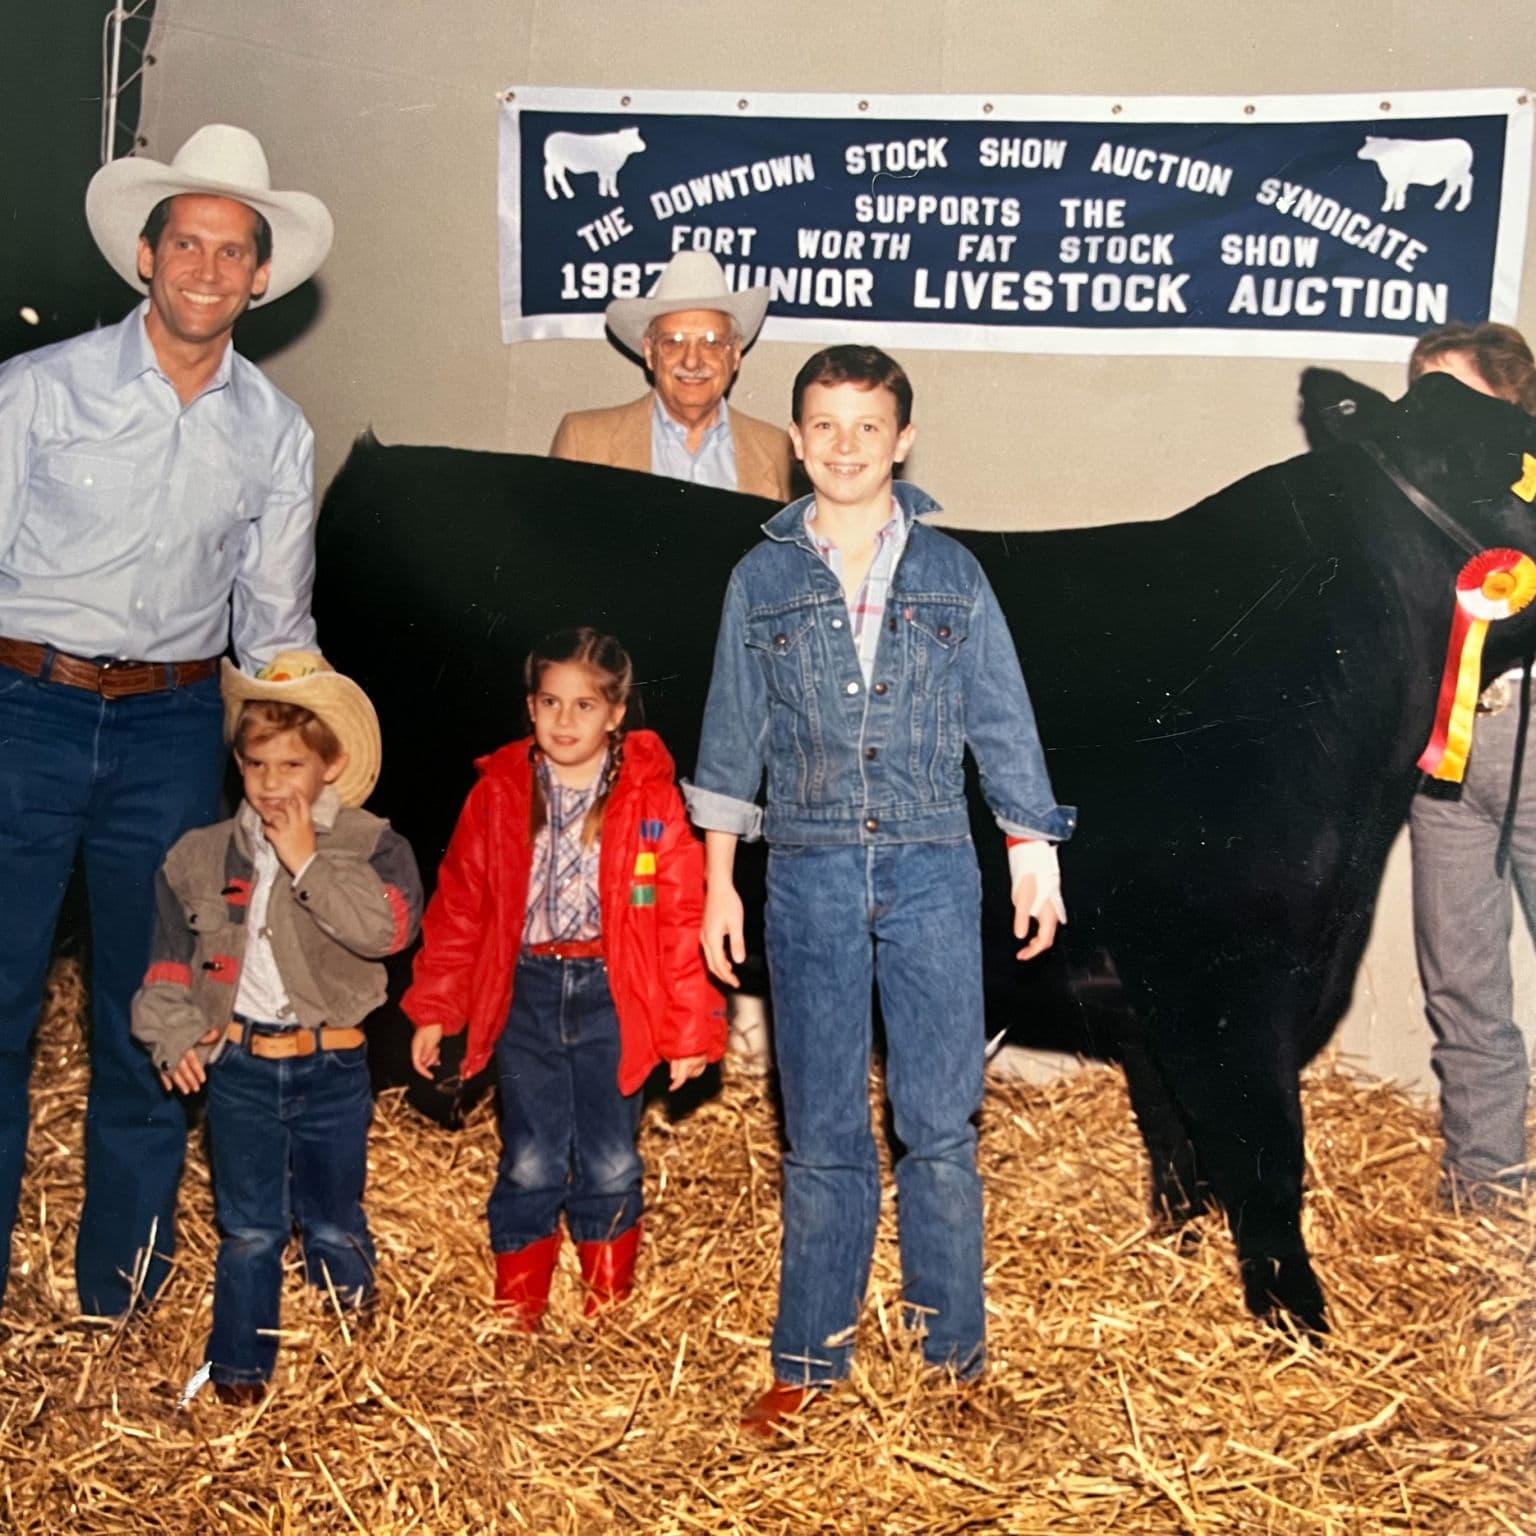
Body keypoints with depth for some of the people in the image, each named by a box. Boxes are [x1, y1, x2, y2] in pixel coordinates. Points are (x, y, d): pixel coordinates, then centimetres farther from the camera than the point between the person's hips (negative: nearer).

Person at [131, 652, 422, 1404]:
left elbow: (388, 925, -25)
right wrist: (175, 1032, -5)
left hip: (331, 1066, -1)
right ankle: (239, 1364, 22)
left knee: (334, 1223, 14)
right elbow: (170, 954, 7)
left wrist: (308, 863, -24)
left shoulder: (371, 846, -8)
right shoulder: (201, 855, 1)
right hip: (239, 1065, 1)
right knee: (250, 1229, 9)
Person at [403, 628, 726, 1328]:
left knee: (610, 1165, 6)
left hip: (613, 997, -1)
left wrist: (689, 1028, -3)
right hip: (526, 993, 1)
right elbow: (458, 906, 7)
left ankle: (609, 1308, 25)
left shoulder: (651, 799, -3)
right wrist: (433, 1008, 5)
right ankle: (516, 1312, 19)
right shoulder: (498, 794, 3)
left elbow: (682, 916, -2)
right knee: (530, 1163, 2)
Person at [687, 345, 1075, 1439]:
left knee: (941, 1124, 3)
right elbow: (733, 739, 9)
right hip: (810, 875, 0)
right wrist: (720, 887, 8)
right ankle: (812, 1359, 18)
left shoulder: (951, 573, 6)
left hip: (931, 872, 0)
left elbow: (1003, 722, 9)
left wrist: (1036, 855, 7)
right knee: (822, 1134, 6)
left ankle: (955, 1349, 19)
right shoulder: (763, 580, 6)